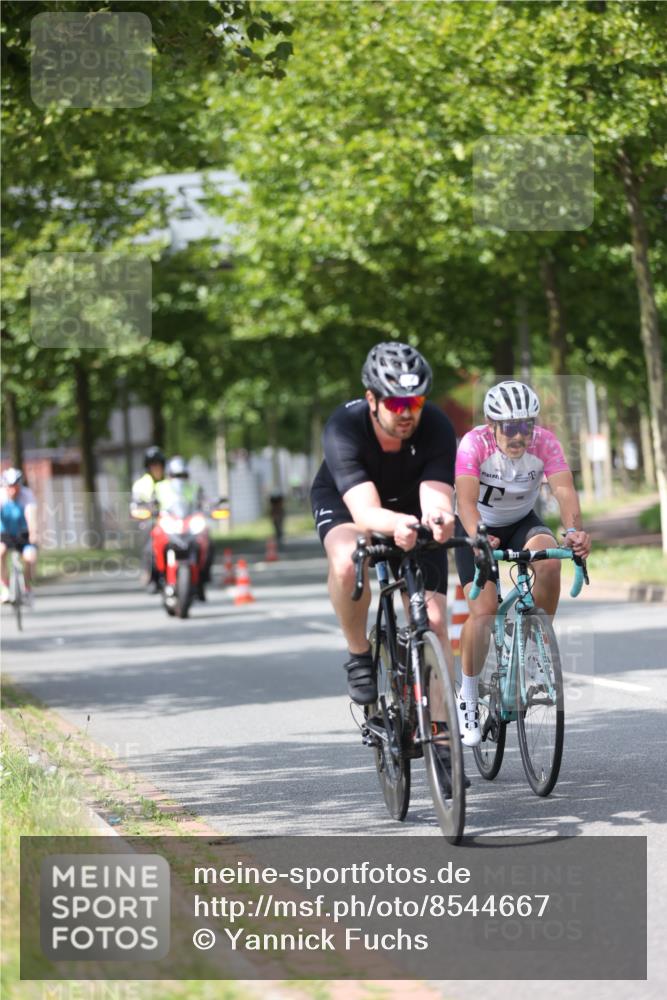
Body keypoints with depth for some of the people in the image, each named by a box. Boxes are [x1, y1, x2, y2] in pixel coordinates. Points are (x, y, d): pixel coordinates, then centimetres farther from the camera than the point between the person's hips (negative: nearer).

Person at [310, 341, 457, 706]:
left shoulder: (436, 427, -30)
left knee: (433, 620, -10)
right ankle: (359, 655, -13)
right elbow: (365, 511, -45)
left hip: (410, 505, 2)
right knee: (347, 562, -37)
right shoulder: (343, 428, -35)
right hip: (343, 499, -2)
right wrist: (396, 525, -68)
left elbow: (437, 498, -40)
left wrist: (439, 517, -65)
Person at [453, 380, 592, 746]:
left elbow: (564, 489, -35)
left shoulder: (545, 442, -23)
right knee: (484, 611, -19)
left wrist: (574, 530, -54)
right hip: (477, 527, -2)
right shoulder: (474, 444, -29)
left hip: (521, 523, 2)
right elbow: (466, 500, -39)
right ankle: (467, 698, 0)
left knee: (549, 559, -31)